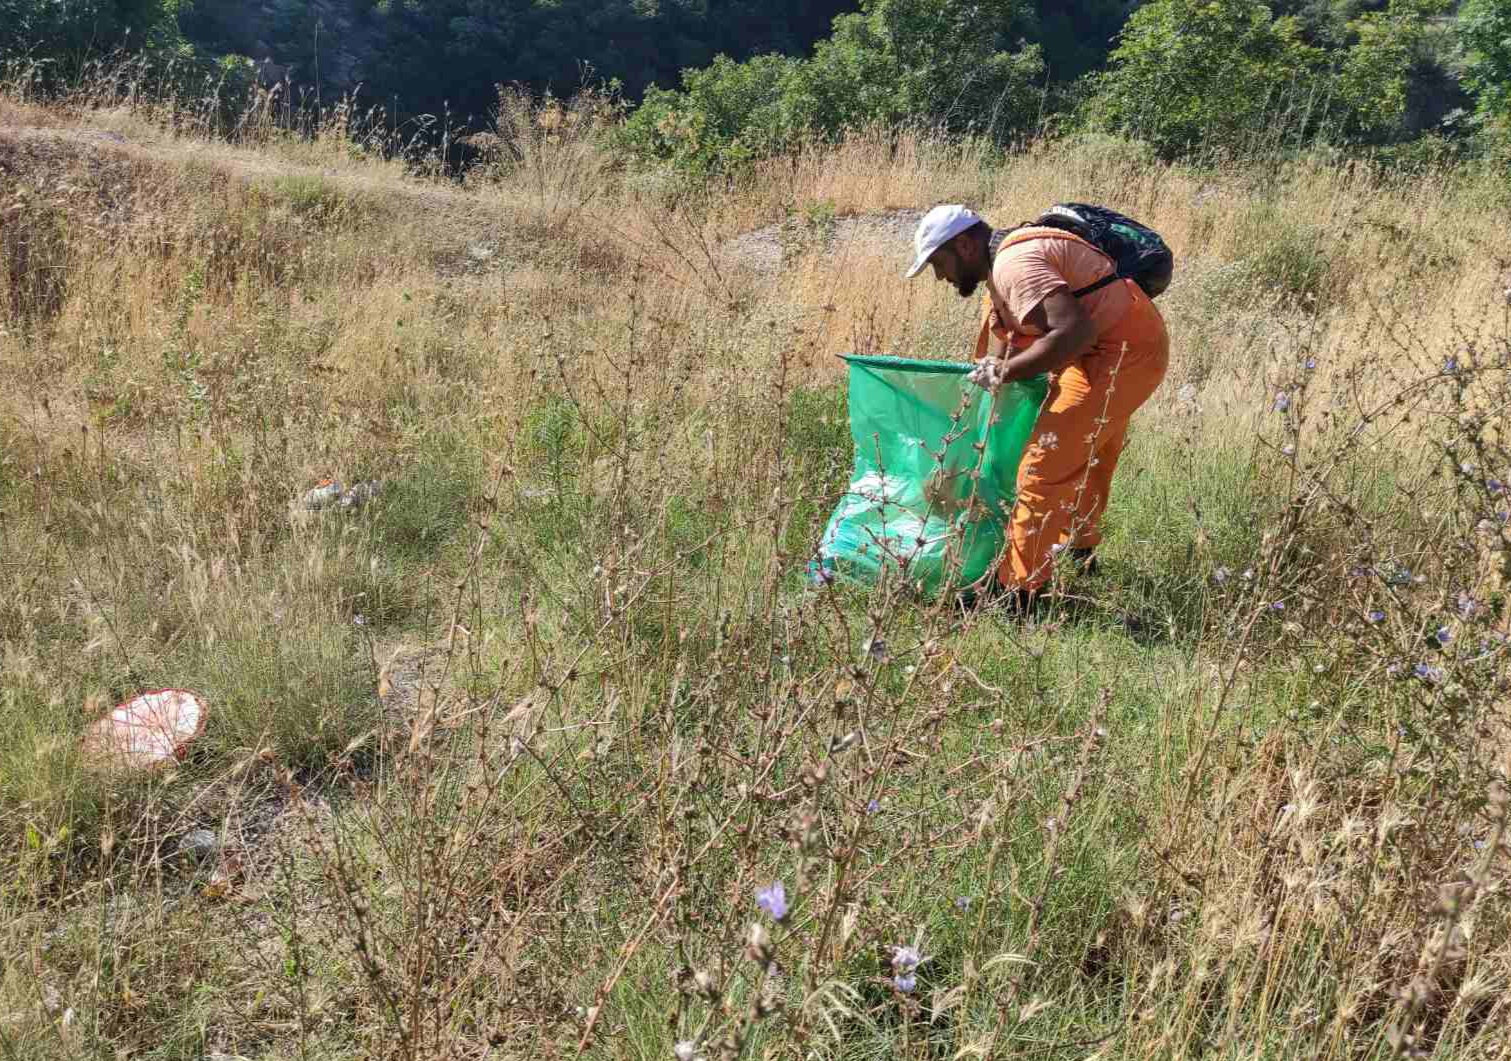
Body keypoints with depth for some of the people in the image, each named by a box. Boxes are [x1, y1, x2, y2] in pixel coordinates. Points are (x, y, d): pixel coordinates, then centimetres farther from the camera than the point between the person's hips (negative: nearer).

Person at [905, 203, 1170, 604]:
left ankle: (1016, 588, -7)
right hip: (1131, 347, 11)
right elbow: (1001, 343, 20)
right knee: (1088, 454, 28)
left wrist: (1005, 371, -27)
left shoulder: (1015, 263, -21)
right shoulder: (1000, 268, 13)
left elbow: (1075, 331, -33)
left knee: (1045, 465, -12)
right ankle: (1080, 548, 49)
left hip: (1122, 354, -11)